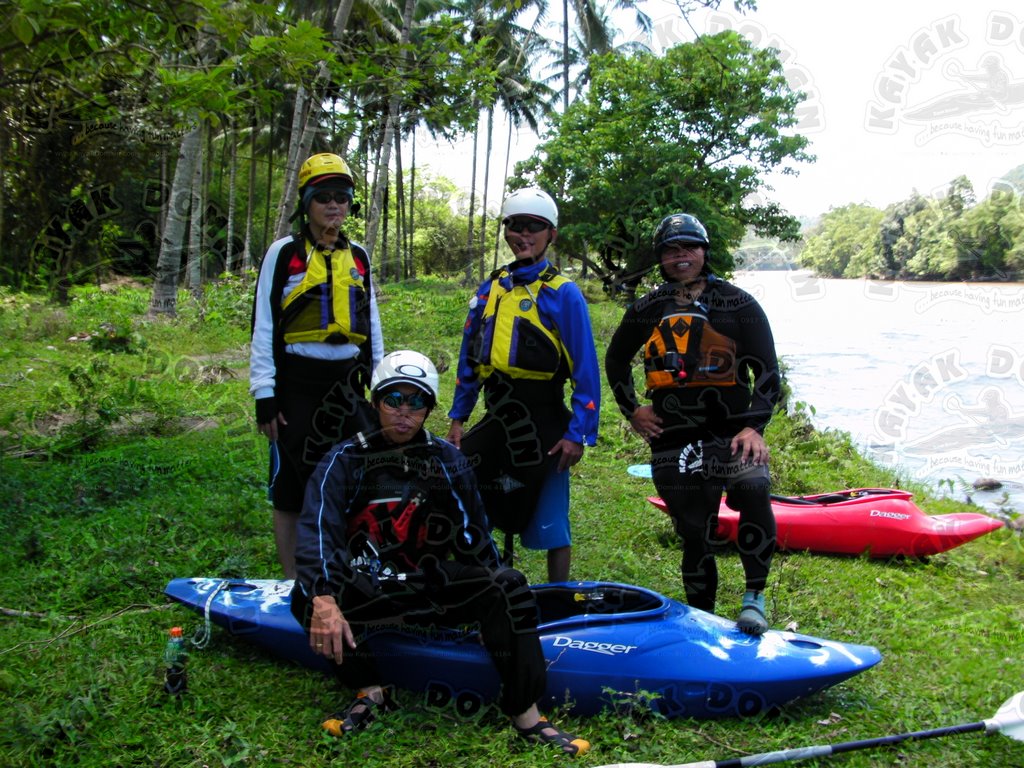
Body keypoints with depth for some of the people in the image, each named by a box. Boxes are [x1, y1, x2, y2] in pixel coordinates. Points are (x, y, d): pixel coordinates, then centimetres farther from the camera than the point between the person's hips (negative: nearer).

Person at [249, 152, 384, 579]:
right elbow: (263, 326, -4)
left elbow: (371, 325, 17)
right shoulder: (284, 253, -2)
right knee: (291, 486, 3)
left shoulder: (357, 257, 12)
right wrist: (264, 394, -10)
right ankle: (292, 584, 15)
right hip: (298, 382, -4)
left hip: (348, 382, 4)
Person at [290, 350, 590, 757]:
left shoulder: (448, 460, 6)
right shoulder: (345, 460, -3)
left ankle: (525, 713, -20)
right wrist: (323, 600, -36)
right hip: (370, 591, -1)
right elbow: (317, 531, -18)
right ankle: (371, 692, -10)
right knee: (305, 596, -30)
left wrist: (500, 606, 9)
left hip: (435, 584, 2)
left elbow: (473, 534, 12)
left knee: (508, 586, -23)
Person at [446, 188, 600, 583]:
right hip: (497, 416, 6)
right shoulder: (489, 289, 11)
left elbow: (586, 368, -8)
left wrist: (579, 433, -12)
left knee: (550, 524, 3)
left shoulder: (563, 293, -5)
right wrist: (458, 416, 12)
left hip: (543, 423, -5)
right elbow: (470, 357, 16)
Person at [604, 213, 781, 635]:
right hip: (673, 439, 3)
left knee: (752, 487, -32)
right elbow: (615, 359, 27)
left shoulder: (737, 304, 4)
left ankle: (754, 596, -16)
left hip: (731, 431, -3)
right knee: (695, 536, 6)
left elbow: (768, 370, 1)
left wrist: (754, 426, -13)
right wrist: (631, 409, 14)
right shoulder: (647, 309, 12)